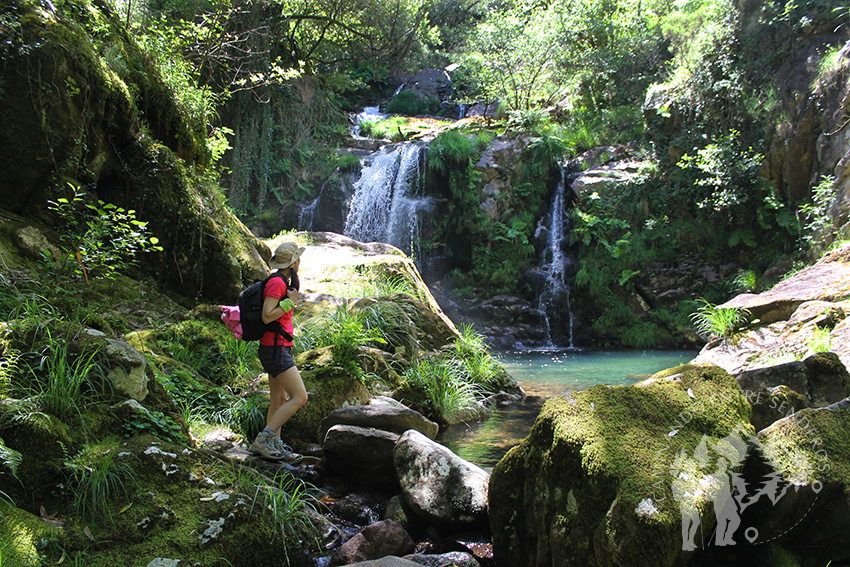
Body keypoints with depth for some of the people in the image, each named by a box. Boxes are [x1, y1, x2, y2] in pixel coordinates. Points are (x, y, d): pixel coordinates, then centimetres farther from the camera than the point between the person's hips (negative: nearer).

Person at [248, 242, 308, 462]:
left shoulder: (281, 282, 14)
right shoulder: (277, 283, -15)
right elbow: (267, 317, -22)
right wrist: (290, 302, -16)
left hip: (279, 349, 10)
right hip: (276, 349, -10)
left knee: (279, 400, 14)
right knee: (299, 397, -12)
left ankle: (274, 446, 20)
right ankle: (263, 440, -10)